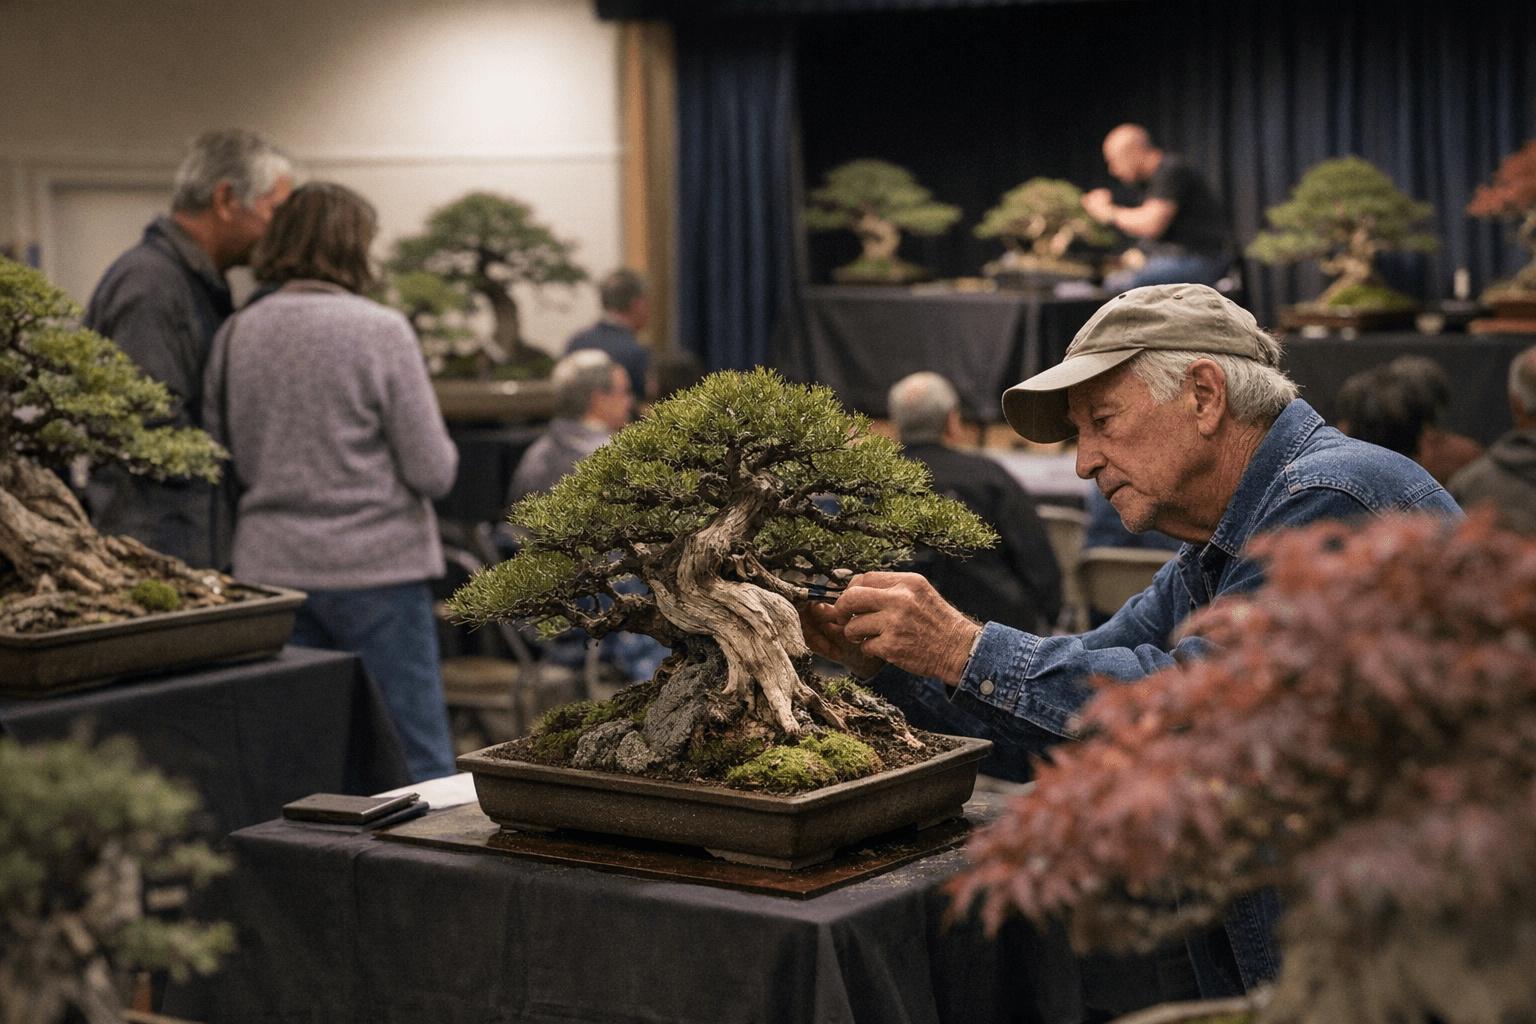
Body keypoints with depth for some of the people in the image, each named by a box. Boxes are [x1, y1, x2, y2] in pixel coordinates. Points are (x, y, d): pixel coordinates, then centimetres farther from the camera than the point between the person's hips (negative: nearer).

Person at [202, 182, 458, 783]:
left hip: (270, 568, 5)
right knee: (418, 762, 2)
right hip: (375, 564, -5)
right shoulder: (380, 331, -10)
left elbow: (224, 465, 9)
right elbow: (433, 472, -10)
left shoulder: (234, 337, 2)